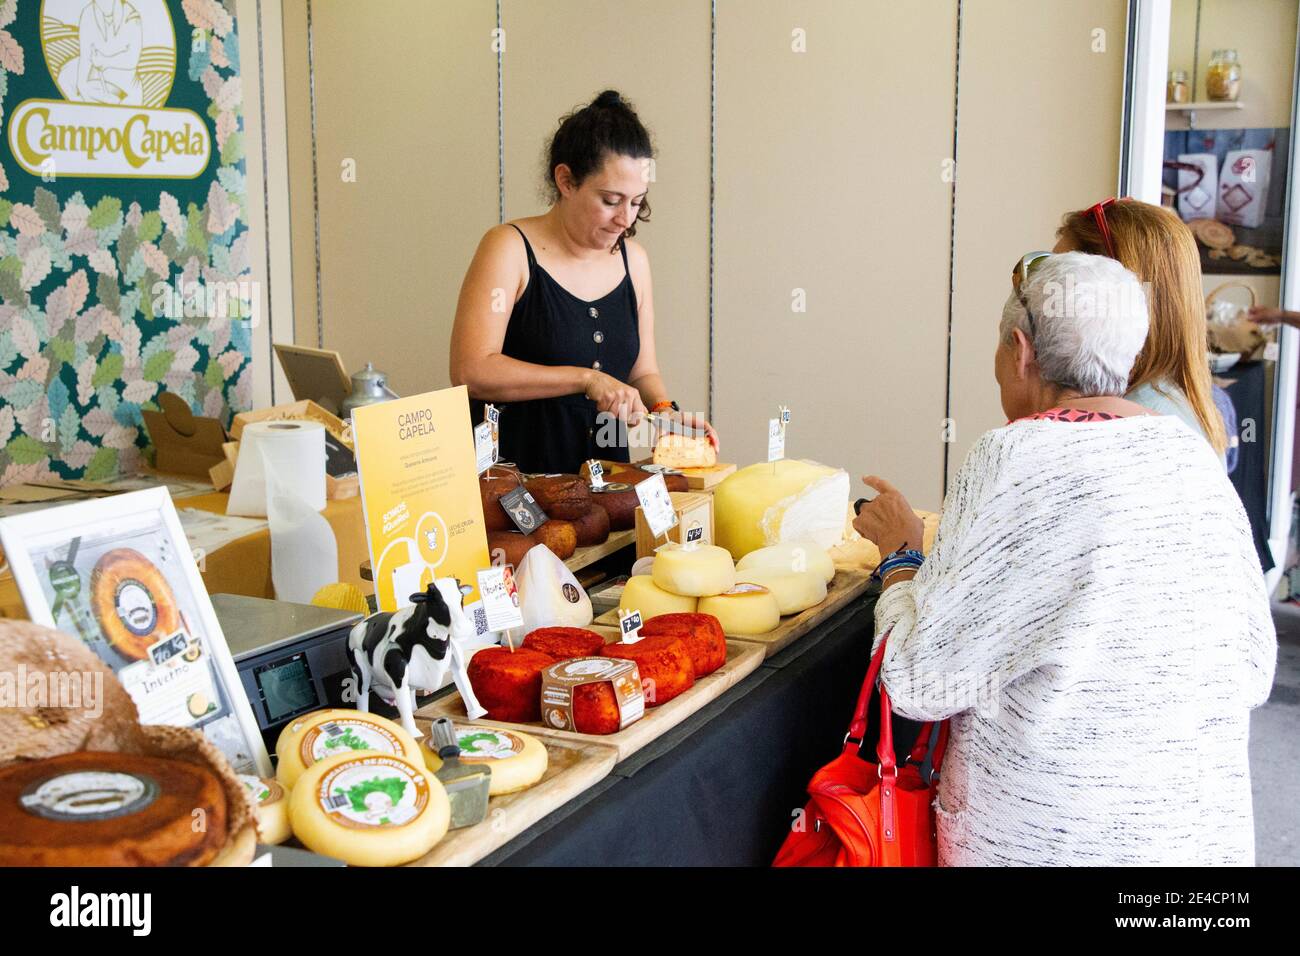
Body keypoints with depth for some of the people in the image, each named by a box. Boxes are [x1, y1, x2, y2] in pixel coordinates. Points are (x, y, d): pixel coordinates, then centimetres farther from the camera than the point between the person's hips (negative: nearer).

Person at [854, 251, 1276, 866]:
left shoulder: (1016, 458, -17)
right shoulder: (1193, 454, -1)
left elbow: (922, 682, -15)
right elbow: (1254, 670, 6)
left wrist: (901, 553, 0)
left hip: (1044, 835, -5)